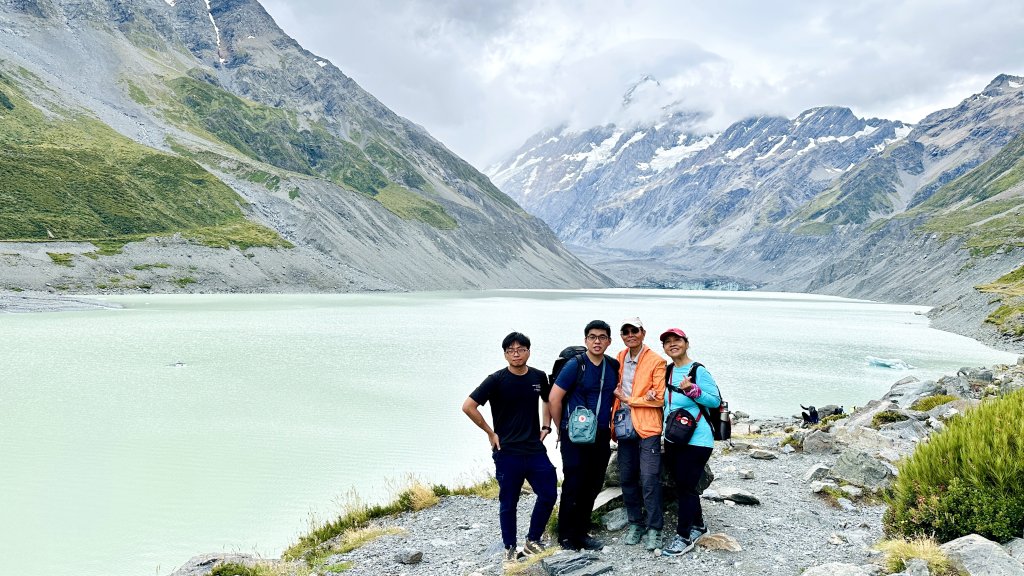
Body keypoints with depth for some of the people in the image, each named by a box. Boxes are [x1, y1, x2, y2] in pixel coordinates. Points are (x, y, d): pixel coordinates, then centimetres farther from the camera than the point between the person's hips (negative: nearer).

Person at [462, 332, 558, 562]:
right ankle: (510, 548, 24)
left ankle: (533, 541, 23)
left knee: (548, 495, 3)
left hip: (535, 450, 4)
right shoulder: (496, 380, -11)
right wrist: (491, 433, -9)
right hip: (507, 452, -4)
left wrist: (546, 426, 11)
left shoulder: (539, 377, 2)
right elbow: (468, 406, -13)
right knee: (509, 503, 6)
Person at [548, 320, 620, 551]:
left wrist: (609, 426, 14)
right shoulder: (575, 365, -11)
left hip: (601, 436, 5)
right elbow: (554, 398, -9)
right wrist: (562, 429, -1)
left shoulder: (613, 367, 6)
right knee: (573, 486, -1)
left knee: (593, 486, 10)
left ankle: (581, 533, 24)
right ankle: (566, 536, 13)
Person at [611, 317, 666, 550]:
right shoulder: (620, 358, 10)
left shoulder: (656, 361, -8)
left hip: (647, 428, -6)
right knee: (627, 478, 11)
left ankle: (654, 528, 7)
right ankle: (636, 523, 25)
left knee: (649, 480, -5)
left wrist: (628, 399, -9)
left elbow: (659, 398, -12)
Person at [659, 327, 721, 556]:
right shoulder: (668, 371, 8)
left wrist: (692, 390, -26)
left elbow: (716, 400, -14)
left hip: (696, 440, -7)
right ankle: (698, 525, 34)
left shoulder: (699, 371, -12)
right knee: (684, 485, 16)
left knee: (685, 486, -3)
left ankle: (684, 537, 7)